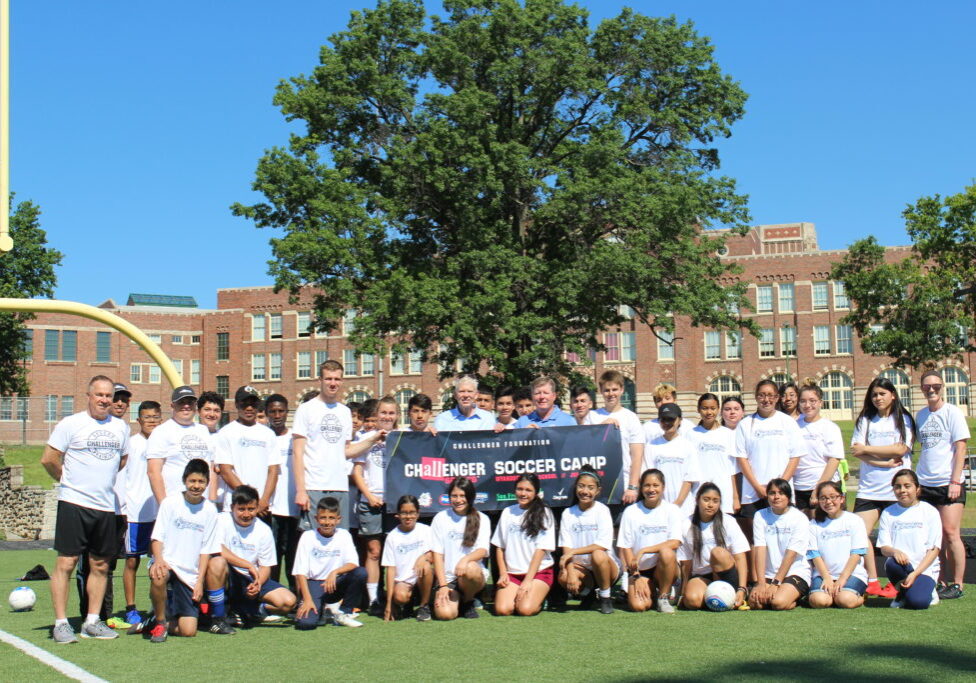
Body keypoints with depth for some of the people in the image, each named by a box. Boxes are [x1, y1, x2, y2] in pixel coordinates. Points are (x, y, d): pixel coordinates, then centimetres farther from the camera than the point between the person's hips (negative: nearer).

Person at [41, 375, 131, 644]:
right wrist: (69, 480, 4)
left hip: (106, 505, 5)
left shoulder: (120, 427, 11)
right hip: (74, 503, -5)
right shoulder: (71, 424, -4)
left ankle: (92, 622, 18)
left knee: (100, 565, 9)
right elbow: (49, 459, -5)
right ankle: (60, 624, 2)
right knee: (66, 563, -4)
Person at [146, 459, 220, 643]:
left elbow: (206, 549, 5)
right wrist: (158, 560, -25)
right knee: (158, 576, -40)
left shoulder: (210, 510, 2)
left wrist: (200, 581, -2)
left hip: (190, 574, 2)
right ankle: (160, 622, -12)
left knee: (188, 631, -10)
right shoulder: (170, 502, -3)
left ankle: (166, 622, 24)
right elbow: (158, 537, -6)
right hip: (167, 563, -2)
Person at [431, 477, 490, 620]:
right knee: (444, 614, -27)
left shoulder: (481, 519, 7)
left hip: (474, 576, 1)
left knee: (470, 569, -35)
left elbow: (483, 550, -6)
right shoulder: (441, 518, 6)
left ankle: (468, 601, -3)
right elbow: (437, 554, 2)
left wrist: (466, 559, -28)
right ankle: (456, 599, 10)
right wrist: (443, 585, -9)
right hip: (447, 578, 0)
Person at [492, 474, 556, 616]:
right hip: (512, 572, 3)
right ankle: (517, 594, 10)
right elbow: (499, 547, 11)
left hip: (539, 571, -3)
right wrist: (503, 573, -2)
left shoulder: (544, 514, -1)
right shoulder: (507, 512, 10)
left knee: (525, 609, -25)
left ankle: (538, 598, 6)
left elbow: (541, 549, -7)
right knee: (502, 609, -20)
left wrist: (528, 580, -12)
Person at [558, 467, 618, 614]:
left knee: (598, 555, -35)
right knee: (563, 577, -30)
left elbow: (603, 545, -17)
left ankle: (605, 597, -8)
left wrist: (573, 552, -22)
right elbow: (566, 548, -5)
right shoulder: (568, 513, 3)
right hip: (581, 568, 2)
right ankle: (587, 592, 6)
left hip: (605, 566, -2)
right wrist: (571, 573, -21)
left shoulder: (602, 510, -6)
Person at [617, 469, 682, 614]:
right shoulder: (630, 512, 1)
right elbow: (625, 547, -1)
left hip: (664, 569, 0)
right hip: (639, 569, 0)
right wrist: (636, 577, -10)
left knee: (666, 552, -33)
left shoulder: (672, 510, 0)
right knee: (638, 606, -25)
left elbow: (675, 543, -14)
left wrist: (643, 550, -21)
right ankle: (650, 590, 12)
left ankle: (663, 596, -11)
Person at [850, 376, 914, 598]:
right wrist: (885, 463, -10)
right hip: (869, 488, 2)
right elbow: (856, 451, 1)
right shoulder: (865, 420, 12)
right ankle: (872, 582, 1)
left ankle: (895, 584, 11)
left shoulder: (904, 420, 6)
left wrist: (867, 449, -5)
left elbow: (900, 449, -8)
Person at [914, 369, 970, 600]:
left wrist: (955, 481, -13)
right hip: (925, 484, 5)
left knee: (950, 533, -7)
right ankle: (941, 582, 15)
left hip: (948, 483, -5)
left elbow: (960, 448, -7)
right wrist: (916, 480, 11)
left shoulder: (952, 412, -3)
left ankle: (957, 584, 1)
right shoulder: (921, 415, 12)